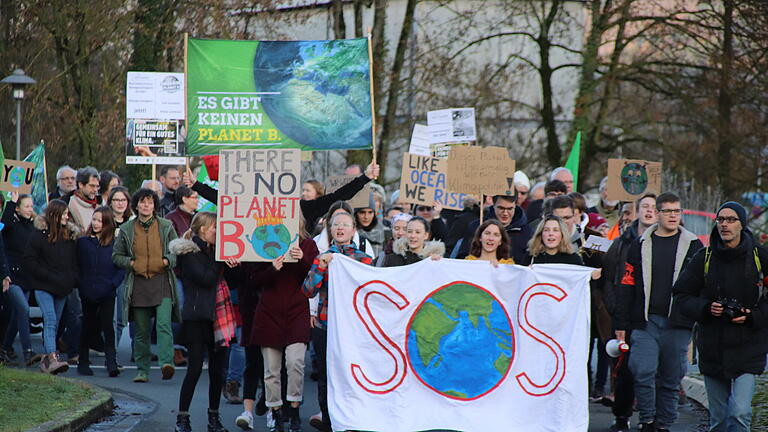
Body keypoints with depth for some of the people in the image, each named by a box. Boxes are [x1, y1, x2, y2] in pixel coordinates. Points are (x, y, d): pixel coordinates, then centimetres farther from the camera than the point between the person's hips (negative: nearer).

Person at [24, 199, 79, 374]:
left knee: (55, 323, 9)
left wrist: (73, 278, 1)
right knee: (50, 320, -17)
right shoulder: (39, 234, -5)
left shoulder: (70, 234, 10)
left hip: (63, 287, 5)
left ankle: (47, 358, 19)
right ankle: (52, 358, -28)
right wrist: (48, 276, -14)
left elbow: (75, 261, 18)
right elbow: (29, 260, -7)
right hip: (43, 286, -5)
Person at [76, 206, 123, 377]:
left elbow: (121, 267, 0)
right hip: (88, 293, 2)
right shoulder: (83, 242, 4)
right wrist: (81, 284, -2)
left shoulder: (115, 243, -1)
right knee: (88, 326, 11)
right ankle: (83, 361, 22)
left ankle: (112, 363, -9)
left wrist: (113, 283, -12)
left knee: (107, 326, -9)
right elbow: (77, 266, 7)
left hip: (107, 294, -2)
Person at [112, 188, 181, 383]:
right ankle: (142, 370, 13)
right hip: (138, 284, 2)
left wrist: (167, 261, -7)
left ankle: (166, 363, -27)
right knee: (141, 330, 6)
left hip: (162, 281, -1)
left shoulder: (166, 226, 7)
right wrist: (131, 263, -3)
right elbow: (116, 255, 15)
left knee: (164, 324, -17)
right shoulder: (127, 229, 9)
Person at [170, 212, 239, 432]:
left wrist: (231, 265, -3)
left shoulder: (214, 251, 15)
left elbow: (229, 281, 17)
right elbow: (206, 278, -18)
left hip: (219, 316, 7)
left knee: (218, 369, 7)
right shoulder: (188, 253, -7)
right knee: (195, 368, -7)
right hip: (197, 317, -7)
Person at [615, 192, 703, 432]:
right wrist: (621, 324, 3)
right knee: (643, 372, -13)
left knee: (671, 378, 5)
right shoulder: (641, 244, 8)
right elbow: (626, 286, 8)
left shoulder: (693, 246, 8)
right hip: (645, 322, 0)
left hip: (678, 323, 0)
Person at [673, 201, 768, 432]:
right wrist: (706, 309, -8)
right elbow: (681, 294, 9)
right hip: (712, 349, 3)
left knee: (740, 412, -17)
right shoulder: (705, 257, 4)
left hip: (748, 347, -3)